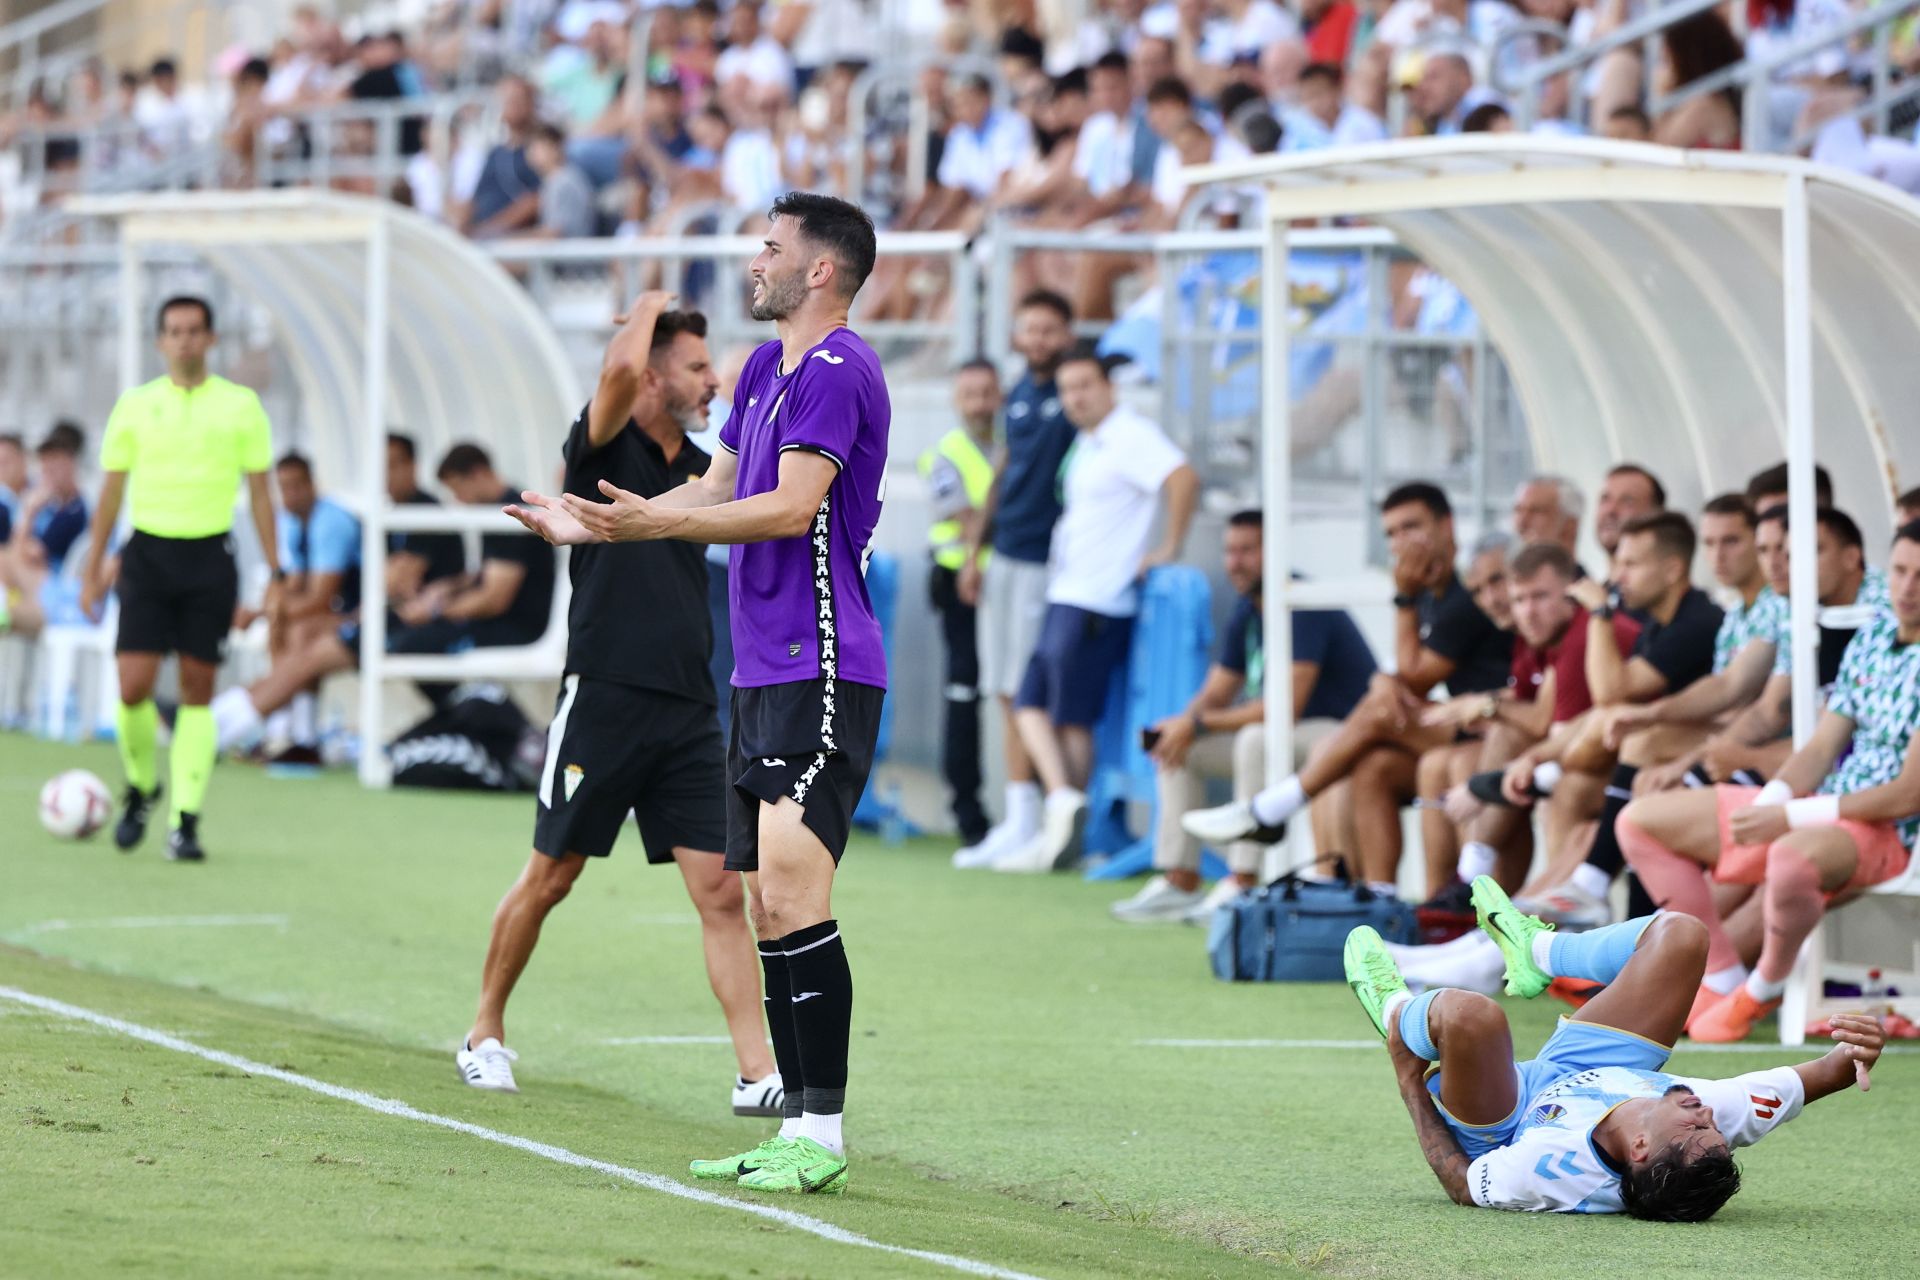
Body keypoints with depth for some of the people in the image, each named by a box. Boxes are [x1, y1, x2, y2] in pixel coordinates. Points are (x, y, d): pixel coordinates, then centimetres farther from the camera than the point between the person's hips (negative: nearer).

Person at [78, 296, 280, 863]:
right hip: (148, 554, 0)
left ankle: (185, 820, 2)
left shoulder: (241, 406, 3)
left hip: (210, 556, 0)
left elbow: (260, 492, 6)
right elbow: (110, 492, 10)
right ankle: (140, 787, 18)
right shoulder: (135, 406, 5)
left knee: (198, 691, -1)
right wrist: (93, 570, 8)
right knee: (134, 686, -9)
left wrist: (275, 572, 1)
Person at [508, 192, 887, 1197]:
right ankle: (797, 1132, 11)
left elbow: (792, 507, -20)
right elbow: (716, 489, 29)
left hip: (819, 671, -10)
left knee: (791, 890, -17)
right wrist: (595, 523, 24)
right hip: (762, 672, 10)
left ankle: (822, 1134, -17)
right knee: (766, 903, 8)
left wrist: (658, 522, -25)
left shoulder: (838, 370, -12)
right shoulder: (766, 367, 19)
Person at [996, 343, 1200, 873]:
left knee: (1071, 720, -6)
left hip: (1097, 604, -10)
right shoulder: (1087, 445, 17)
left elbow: (1183, 478, -27)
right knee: (1030, 706, 4)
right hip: (1065, 599, 10)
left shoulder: (1131, 436, -13)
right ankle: (1062, 800, -4)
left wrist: (1169, 548, -21)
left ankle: (1062, 837, -4)